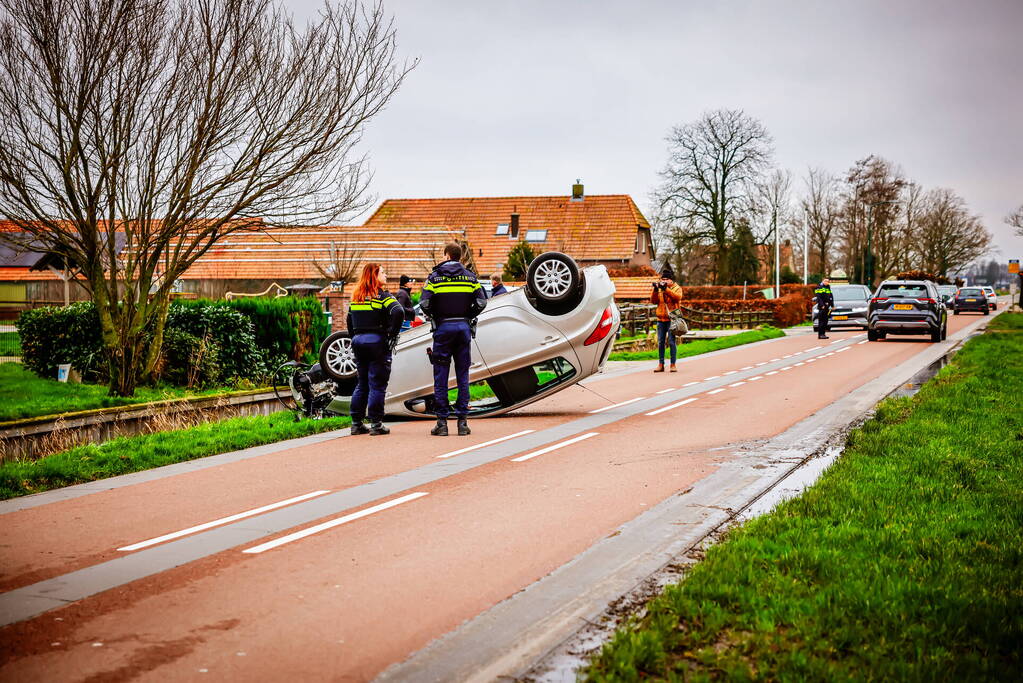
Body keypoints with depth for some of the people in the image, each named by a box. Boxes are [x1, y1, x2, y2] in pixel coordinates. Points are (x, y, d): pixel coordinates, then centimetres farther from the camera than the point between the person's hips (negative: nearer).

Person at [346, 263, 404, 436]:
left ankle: (356, 423, 15)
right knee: (377, 384, -1)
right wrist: (392, 335, -14)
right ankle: (376, 424, -1)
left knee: (362, 383, 15)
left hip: (358, 342, 6)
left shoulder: (356, 297, 11)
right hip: (377, 342, -6)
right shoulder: (382, 295, -8)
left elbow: (350, 320, 15)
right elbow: (398, 313, -22)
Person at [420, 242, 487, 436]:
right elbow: (481, 302, -3)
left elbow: (424, 303, -10)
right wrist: (468, 316, 11)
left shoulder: (435, 277, -1)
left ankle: (442, 422, 1)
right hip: (464, 327, 2)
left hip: (443, 327, -2)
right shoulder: (470, 277, 6)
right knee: (462, 375, 6)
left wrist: (433, 317, 9)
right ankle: (462, 421, 4)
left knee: (440, 376, 2)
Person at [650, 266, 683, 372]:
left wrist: (666, 288, -25)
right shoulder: (659, 288, 13)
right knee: (660, 342, 4)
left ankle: (673, 364, -3)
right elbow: (653, 301, 2)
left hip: (671, 319, -4)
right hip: (661, 319, 4)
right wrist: (655, 290, -14)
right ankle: (661, 364, 9)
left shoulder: (677, 288, 4)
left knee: (671, 341, -7)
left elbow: (678, 297, -18)